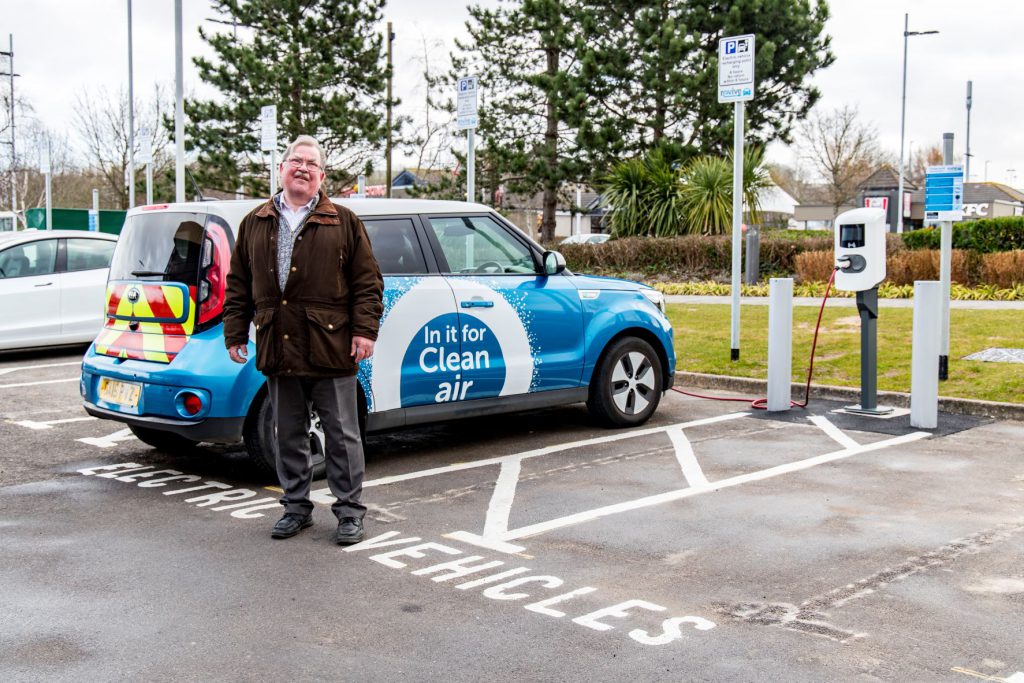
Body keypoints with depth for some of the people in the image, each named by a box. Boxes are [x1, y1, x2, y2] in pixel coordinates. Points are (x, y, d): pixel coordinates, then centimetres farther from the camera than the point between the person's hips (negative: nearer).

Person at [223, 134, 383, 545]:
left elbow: (367, 282, 0)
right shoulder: (255, 225, 12)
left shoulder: (343, 222, 3)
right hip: (278, 350, 4)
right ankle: (296, 507, 26)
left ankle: (350, 510, 13)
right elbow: (238, 286, 14)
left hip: (331, 348, -3)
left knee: (342, 434, 3)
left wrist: (364, 330, -9)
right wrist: (235, 334, 8)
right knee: (288, 435, 12)